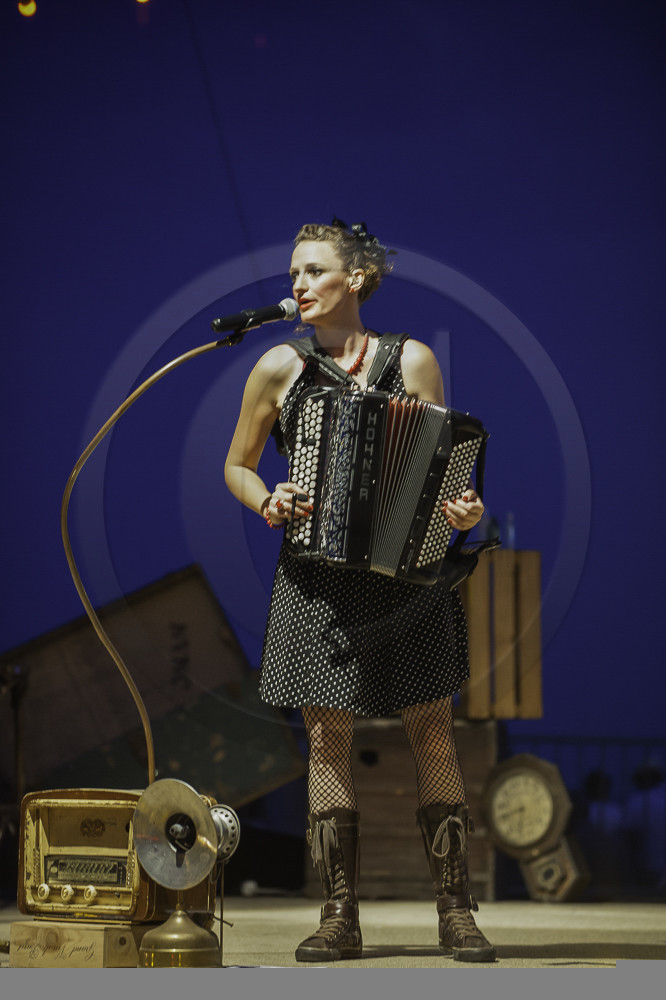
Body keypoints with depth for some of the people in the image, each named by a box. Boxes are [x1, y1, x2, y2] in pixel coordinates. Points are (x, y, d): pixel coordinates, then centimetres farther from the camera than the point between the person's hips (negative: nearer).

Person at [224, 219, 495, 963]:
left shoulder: (413, 361, 2)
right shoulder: (281, 368, 3)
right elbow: (236, 466, 13)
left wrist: (463, 511, -13)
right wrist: (267, 502, -8)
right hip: (319, 576, 1)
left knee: (432, 735, -1)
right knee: (327, 738, -1)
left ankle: (455, 912, 3)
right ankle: (339, 917, 5)